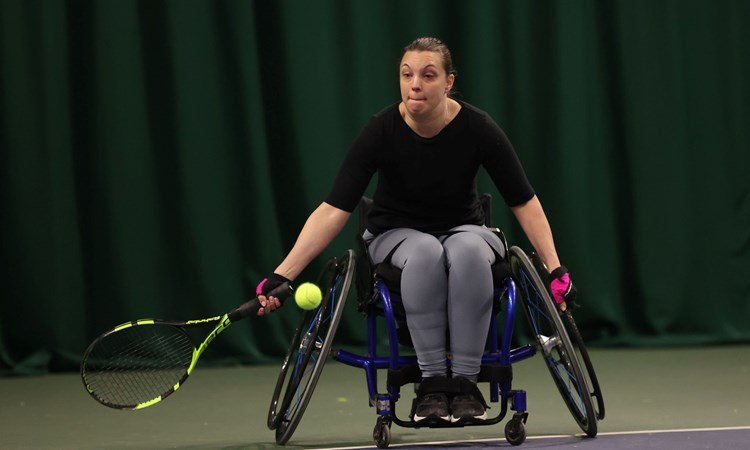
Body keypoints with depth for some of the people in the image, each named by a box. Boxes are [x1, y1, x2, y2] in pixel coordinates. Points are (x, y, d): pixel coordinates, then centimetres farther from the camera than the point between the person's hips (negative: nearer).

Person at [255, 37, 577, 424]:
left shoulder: (477, 128, -18)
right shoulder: (382, 131, -21)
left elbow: (524, 202, -9)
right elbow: (333, 210, -24)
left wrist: (555, 268, -17)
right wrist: (282, 275, -33)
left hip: (462, 229, 1)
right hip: (396, 235, -1)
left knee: (469, 250, -37)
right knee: (425, 253, -37)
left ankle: (465, 382, -29)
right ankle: (432, 381, -29)